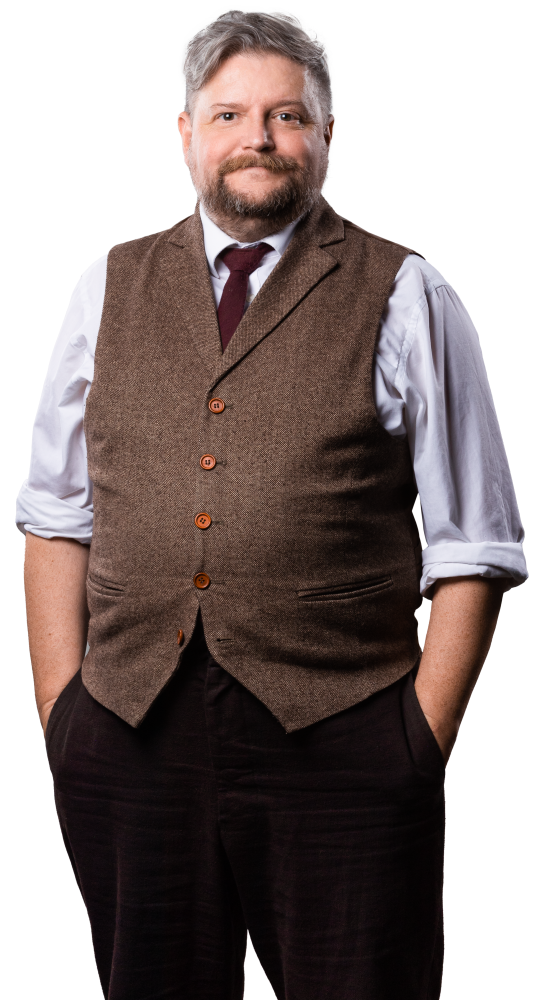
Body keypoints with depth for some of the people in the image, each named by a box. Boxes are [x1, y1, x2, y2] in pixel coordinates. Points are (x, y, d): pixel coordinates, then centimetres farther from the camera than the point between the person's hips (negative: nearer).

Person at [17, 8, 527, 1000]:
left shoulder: (407, 298, 2)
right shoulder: (108, 287, 11)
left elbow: (472, 551, 0)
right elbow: (57, 518, 12)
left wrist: (423, 746, -7)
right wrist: (59, 712, 3)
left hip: (337, 744, -2)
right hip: (128, 739, 3)